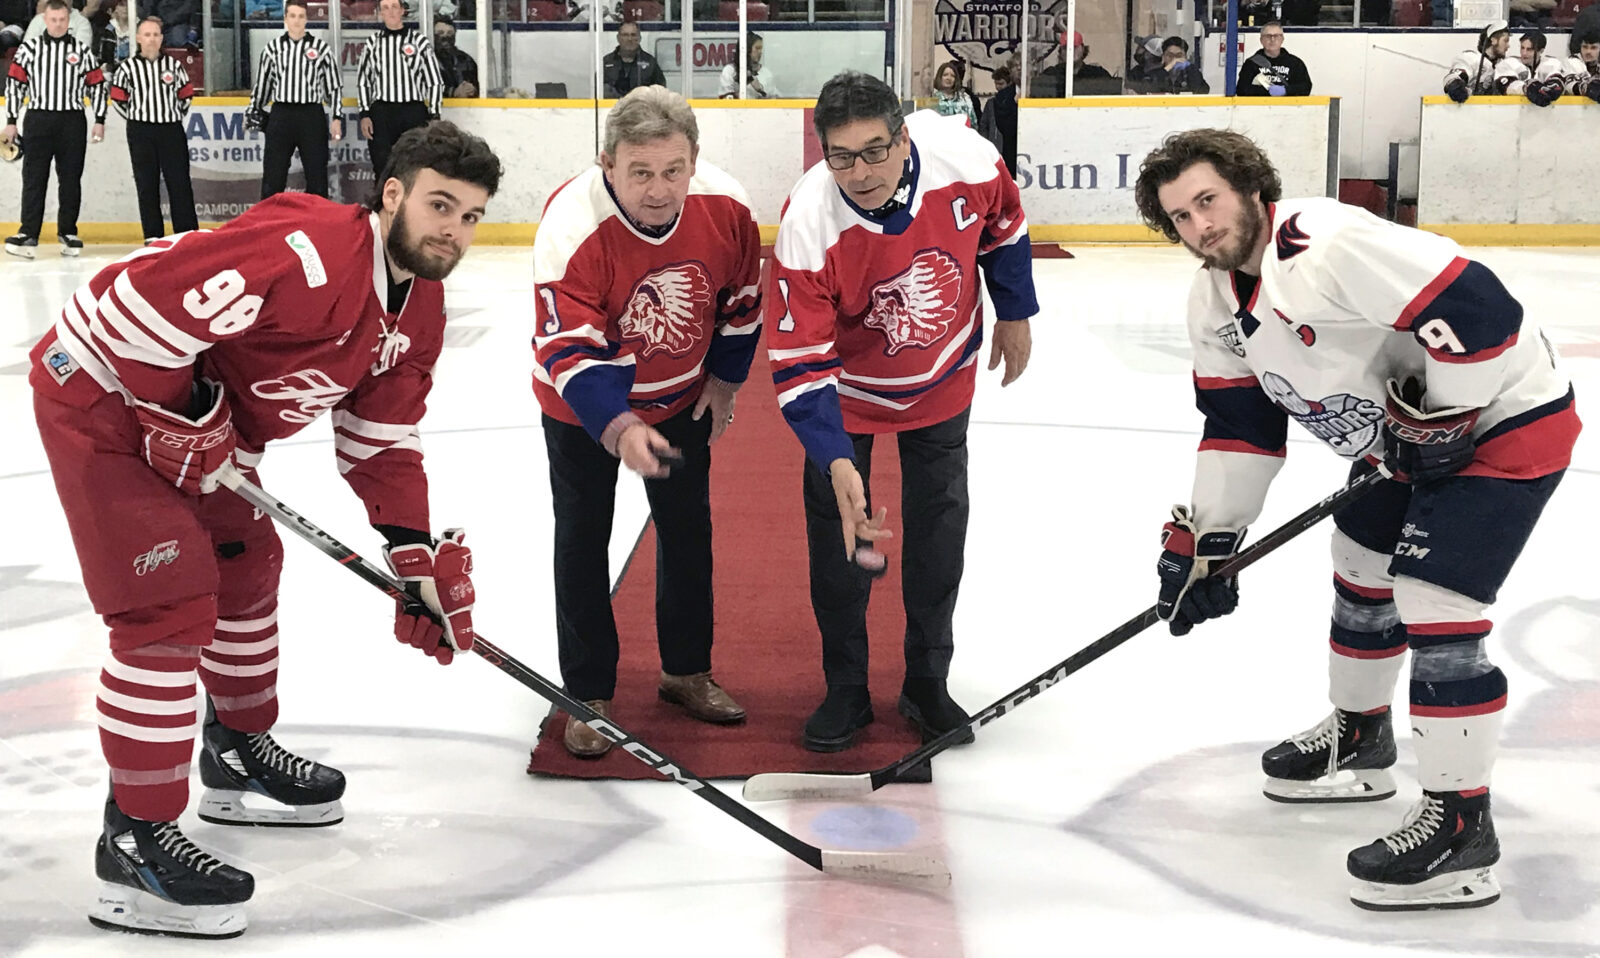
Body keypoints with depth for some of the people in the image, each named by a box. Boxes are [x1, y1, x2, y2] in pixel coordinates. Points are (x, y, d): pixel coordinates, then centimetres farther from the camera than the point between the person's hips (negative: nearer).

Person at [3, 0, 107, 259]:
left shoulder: (82, 51, 7)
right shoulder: (29, 48, 4)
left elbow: (97, 86, 9)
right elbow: (14, 84, 4)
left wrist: (99, 120, 2)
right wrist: (11, 122, 0)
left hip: (72, 122, 1)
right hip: (38, 120, -1)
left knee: (70, 179, 5)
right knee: (34, 178, -4)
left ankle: (67, 232, 14)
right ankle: (29, 233, -5)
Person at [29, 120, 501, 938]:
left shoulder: (418, 306, 1)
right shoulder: (306, 252, -30)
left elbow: (382, 442, 8)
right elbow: (136, 302, -33)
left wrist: (420, 561, 1)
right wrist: (182, 418, -22)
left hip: (203, 422, 10)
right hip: (103, 392, -10)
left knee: (246, 568, 21)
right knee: (173, 606, -14)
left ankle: (238, 755, 42)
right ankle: (135, 842, -5)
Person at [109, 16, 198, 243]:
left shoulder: (174, 65, 5)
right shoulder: (128, 67, 1)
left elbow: (186, 95, 13)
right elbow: (118, 98, 7)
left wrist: (175, 116, 8)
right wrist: (137, 117, 6)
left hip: (171, 130, 1)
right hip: (141, 133, -1)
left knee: (179, 181, 0)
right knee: (147, 184, 2)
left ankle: (188, 232, 4)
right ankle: (153, 235, 7)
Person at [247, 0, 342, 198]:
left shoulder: (321, 48, 3)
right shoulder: (272, 48, 7)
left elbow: (334, 85, 5)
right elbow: (262, 84, 15)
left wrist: (336, 118, -1)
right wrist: (253, 113, 15)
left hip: (312, 116, -1)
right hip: (280, 115, 1)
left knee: (317, 173, 4)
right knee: (273, 175, 2)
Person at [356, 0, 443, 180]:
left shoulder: (419, 40, 1)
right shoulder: (372, 42, 8)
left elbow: (435, 81, 2)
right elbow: (362, 81, 12)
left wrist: (433, 116, -4)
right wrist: (365, 114, 3)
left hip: (414, 112, -2)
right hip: (381, 113, 2)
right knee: (382, 166, 2)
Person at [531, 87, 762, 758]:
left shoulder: (726, 208, -22)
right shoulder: (570, 227, -34)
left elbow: (741, 299, -3)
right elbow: (569, 351, -35)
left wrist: (723, 380, 3)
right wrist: (618, 428, -48)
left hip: (683, 395, 4)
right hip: (582, 402, -3)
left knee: (688, 526, 13)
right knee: (582, 537, 0)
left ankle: (687, 671, 30)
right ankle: (588, 698, 12)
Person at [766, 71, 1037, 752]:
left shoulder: (964, 157, -29)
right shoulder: (807, 225, -34)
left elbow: (1001, 224, -4)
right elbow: (801, 361, -30)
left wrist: (1015, 315, 7)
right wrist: (836, 460, -41)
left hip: (942, 375, 2)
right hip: (849, 382, -2)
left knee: (940, 520, 8)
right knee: (837, 527, -1)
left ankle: (927, 683, 25)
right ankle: (845, 690, 18)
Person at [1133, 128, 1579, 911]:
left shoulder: (1333, 246, -31)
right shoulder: (1216, 300, 0)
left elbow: (1477, 308, -34)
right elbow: (1239, 426, 6)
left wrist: (1437, 418, -23)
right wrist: (1204, 540, 2)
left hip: (1502, 417, -10)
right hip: (1410, 437, 10)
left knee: (1432, 607, -14)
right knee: (1361, 571, 21)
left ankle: (1460, 828, -4)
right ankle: (1359, 741, 44)